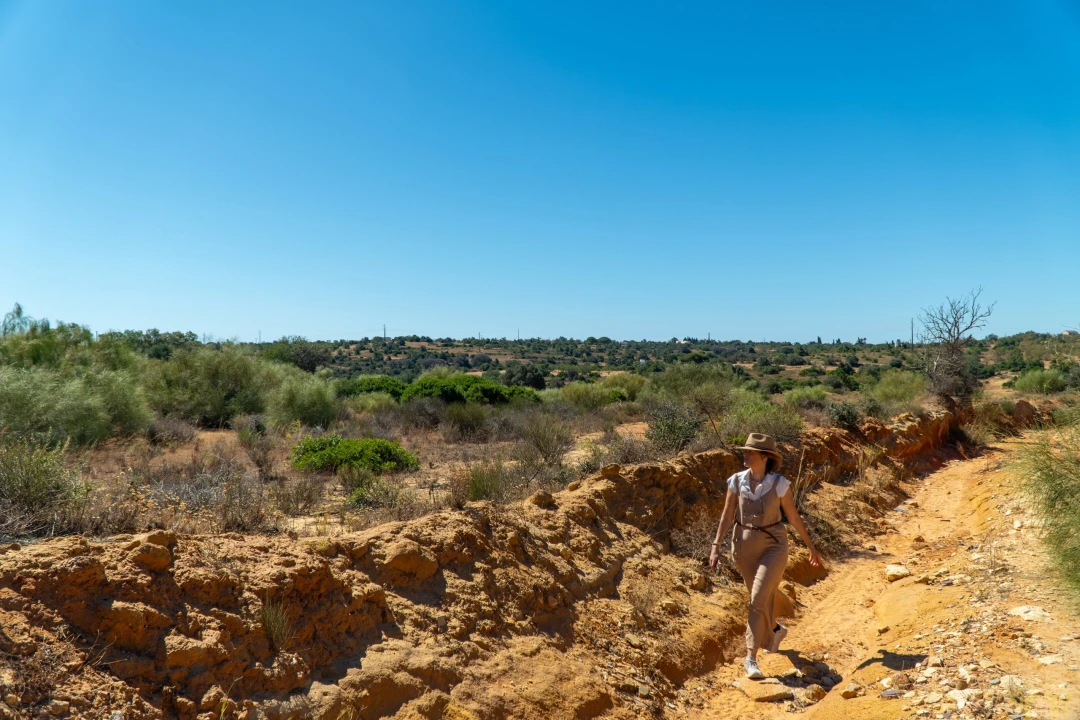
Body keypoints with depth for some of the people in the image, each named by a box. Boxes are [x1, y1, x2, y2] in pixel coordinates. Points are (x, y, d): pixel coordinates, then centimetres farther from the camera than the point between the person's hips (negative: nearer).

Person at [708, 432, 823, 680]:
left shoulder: (779, 483, -13)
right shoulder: (737, 481, -6)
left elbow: (794, 517, -2)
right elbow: (727, 516, -2)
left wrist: (811, 546, 6)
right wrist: (716, 547, -7)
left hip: (773, 545, -3)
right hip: (744, 544, 4)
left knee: (758, 600, -15)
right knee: (761, 597, 19)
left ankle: (751, 657, -7)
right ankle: (775, 630, 50)